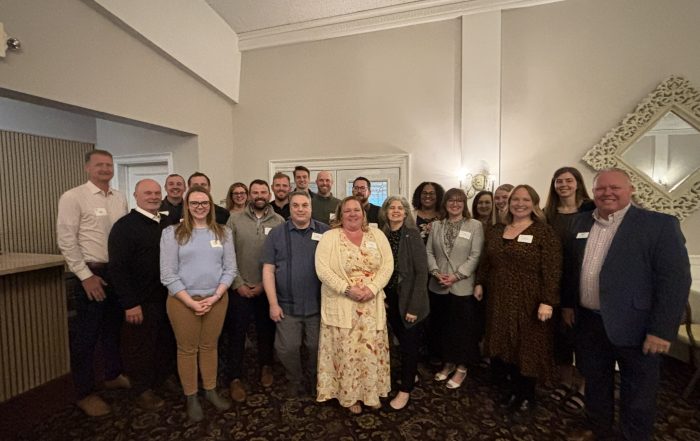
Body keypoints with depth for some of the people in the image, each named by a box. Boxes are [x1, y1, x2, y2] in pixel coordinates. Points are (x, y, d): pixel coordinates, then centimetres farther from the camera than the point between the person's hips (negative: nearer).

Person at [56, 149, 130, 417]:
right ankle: (84, 393, 23)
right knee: (86, 333, 6)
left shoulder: (120, 198, 7)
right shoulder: (73, 197, -9)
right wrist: (86, 276, -15)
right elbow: (66, 241, -12)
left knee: (114, 326, 18)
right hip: (92, 273, -5)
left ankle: (113, 375, 37)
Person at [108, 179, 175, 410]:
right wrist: (130, 303, -18)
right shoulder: (124, 226, -10)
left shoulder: (167, 224, 9)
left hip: (168, 297, 6)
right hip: (141, 302, -5)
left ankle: (165, 380, 35)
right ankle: (143, 390, 29)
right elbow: (117, 268, -15)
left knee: (168, 343, 16)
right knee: (140, 346, 10)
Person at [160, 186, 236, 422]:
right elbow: (168, 275, -8)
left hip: (216, 300, 2)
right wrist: (191, 302, -12)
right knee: (187, 349, 11)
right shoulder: (172, 233, -5)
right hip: (183, 301, -2)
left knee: (210, 346, 15)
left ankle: (210, 390, 33)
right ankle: (191, 397, 29)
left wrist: (215, 297, -10)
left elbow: (230, 269, 1)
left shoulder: (223, 232, 3)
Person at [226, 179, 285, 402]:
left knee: (266, 330, 14)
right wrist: (238, 283, -7)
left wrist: (265, 284, -7)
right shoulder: (235, 219, -2)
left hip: (267, 288, 1)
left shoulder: (279, 221, -2)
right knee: (237, 333, 8)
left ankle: (266, 367, 37)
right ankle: (236, 378, 25)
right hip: (240, 288, 0)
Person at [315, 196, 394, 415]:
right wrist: (347, 289, -20)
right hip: (341, 305, -2)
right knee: (347, 351, 8)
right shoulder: (330, 237, -4)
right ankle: (349, 396, 29)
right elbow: (322, 269, -12)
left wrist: (372, 288, -14)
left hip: (372, 304, 3)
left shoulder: (376, 235, 4)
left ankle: (371, 392, 34)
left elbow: (387, 265, 0)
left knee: (371, 349, 12)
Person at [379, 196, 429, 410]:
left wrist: (414, 306, -18)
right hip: (389, 298, 5)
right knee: (401, 340, 19)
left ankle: (405, 390, 26)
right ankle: (411, 374, 43)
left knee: (409, 343, 8)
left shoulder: (412, 235, -13)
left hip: (407, 299, -4)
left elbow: (421, 272, -16)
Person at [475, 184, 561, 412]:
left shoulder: (544, 232, -8)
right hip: (499, 301, 5)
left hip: (528, 302, -4)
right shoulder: (495, 231, 7)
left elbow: (551, 271, -13)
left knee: (527, 349, 10)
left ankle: (526, 394, 31)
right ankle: (509, 390, 32)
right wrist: (480, 283, 10)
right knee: (502, 346, 13)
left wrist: (547, 302, -18)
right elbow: (486, 262, 15)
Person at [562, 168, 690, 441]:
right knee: (594, 382, 22)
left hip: (634, 326, -4)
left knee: (637, 393, 14)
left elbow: (675, 280, -14)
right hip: (588, 322, 5)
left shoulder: (660, 224, -10)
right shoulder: (580, 222, 5)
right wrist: (567, 303, 10)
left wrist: (662, 330, -17)